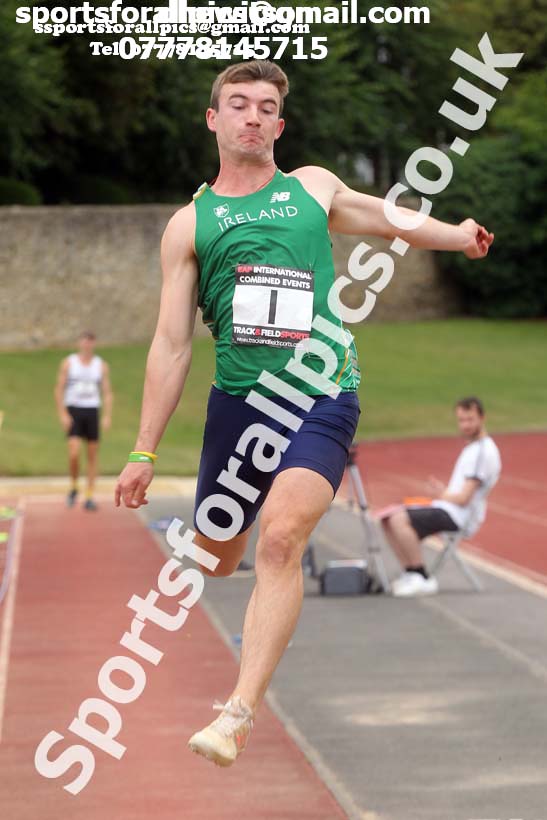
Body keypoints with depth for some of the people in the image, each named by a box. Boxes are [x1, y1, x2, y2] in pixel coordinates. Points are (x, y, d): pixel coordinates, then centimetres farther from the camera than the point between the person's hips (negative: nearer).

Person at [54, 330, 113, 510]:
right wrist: (63, 414, -11)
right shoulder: (68, 363, 0)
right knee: (74, 453, -16)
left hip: (93, 411, 2)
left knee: (93, 455, 1)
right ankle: (73, 487, 8)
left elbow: (107, 393, 5)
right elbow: (59, 390, 0)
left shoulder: (101, 365, 5)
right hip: (73, 410, -2)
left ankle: (89, 497, 7)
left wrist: (107, 416, -7)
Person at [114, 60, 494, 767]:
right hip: (238, 399, 2)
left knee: (281, 536, -23)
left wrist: (458, 235, 35)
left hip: (322, 397, -2)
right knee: (212, 561, 7)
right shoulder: (189, 224, 10)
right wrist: (145, 452, 6)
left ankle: (238, 715, -27)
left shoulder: (314, 187, 14)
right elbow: (171, 346, 9)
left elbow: (388, 219, 36)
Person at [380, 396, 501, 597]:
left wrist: (441, 495, -1)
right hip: (447, 508, 10)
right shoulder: (472, 447, 18)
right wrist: (443, 491, 4)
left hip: (457, 516, -10)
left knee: (399, 520, -25)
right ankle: (410, 574, 2)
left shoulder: (483, 451, -15)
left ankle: (423, 580, -18)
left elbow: (463, 498, -18)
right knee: (389, 518, 4)